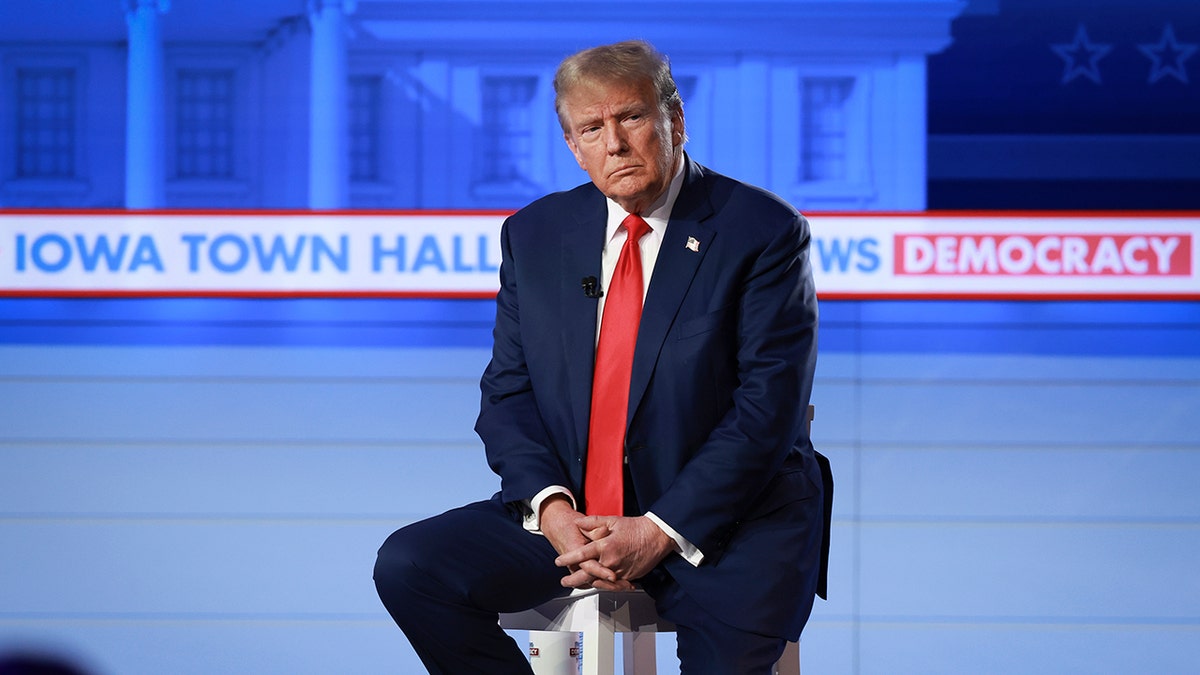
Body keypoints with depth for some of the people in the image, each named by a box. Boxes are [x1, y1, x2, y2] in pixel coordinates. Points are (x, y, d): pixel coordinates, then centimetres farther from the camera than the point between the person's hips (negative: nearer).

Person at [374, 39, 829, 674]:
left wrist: (663, 530, -19)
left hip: (724, 518, -5)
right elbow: (507, 391, 7)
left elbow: (770, 406, -12)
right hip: (572, 515, 5)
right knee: (408, 566, -14)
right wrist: (551, 506, -12)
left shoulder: (763, 232, -5)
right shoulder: (534, 234, 10)